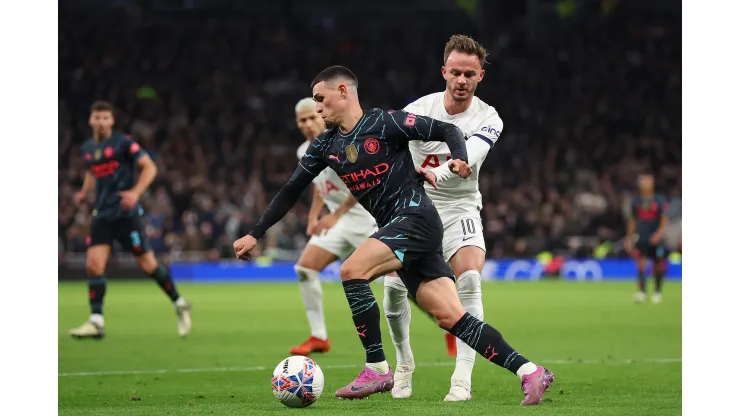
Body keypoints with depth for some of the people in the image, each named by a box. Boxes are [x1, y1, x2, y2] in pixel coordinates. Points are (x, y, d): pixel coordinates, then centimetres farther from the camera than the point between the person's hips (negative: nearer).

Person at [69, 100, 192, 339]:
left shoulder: (123, 142, -7)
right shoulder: (87, 149, 11)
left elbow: (150, 167, -9)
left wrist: (136, 192, -23)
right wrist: (84, 192, 13)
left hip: (126, 214, -5)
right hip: (101, 215, 5)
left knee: (148, 264, -2)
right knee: (94, 265, -8)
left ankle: (179, 304, 17)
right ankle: (96, 322, -6)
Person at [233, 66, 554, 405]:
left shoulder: (384, 123, -7)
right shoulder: (326, 145, 14)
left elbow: (446, 130, -6)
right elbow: (291, 191, 19)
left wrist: (459, 159, -26)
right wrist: (255, 234, 17)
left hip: (416, 218, -7)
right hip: (396, 230, 7)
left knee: (352, 271, -22)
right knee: (451, 317, -2)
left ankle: (377, 370, -14)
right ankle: (530, 372, -1)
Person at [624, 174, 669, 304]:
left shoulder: (659, 201, -1)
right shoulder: (636, 202, 5)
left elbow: (664, 220, -2)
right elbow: (632, 221, 14)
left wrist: (659, 233, -19)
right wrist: (629, 238, 12)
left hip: (655, 239, -1)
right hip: (641, 238, 1)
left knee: (658, 267, 5)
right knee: (641, 263, -16)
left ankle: (658, 291, 21)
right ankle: (641, 291, -17)